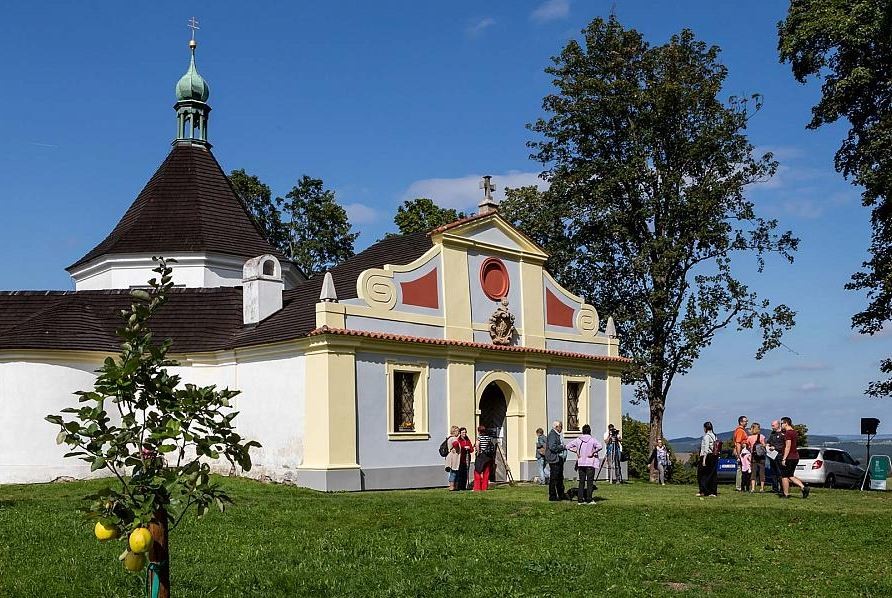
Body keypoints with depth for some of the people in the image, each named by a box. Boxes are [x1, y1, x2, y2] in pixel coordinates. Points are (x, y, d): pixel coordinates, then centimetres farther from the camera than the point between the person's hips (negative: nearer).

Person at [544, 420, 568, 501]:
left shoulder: (557, 435, 19)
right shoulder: (552, 435, -14)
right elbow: (553, 447, -23)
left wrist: (564, 447, 13)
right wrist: (563, 447, -16)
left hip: (559, 459, 11)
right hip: (554, 459, -11)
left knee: (560, 478, 15)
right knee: (554, 478, -6)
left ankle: (561, 495, 22)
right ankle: (552, 496, -1)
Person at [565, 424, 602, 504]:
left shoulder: (578, 439, 3)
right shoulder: (592, 439, -8)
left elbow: (568, 446, 2)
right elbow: (599, 446, -23)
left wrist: (576, 451, 4)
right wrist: (593, 452, -11)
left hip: (580, 463, 3)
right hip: (590, 463, -3)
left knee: (581, 482, 9)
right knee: (590, 482, 2)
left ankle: (580, 500, 8)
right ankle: (589, 500, 0)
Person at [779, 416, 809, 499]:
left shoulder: (788, 433, -16)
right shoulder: (794, 432, 14)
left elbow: (788, 447, -21)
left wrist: (784, 459, -21)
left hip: (789, 458, -9)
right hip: (795, 457, 9)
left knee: (785, 476, 1)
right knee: (791, 476, 16)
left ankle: (786, 494, 5)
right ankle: (804, 488, 4)